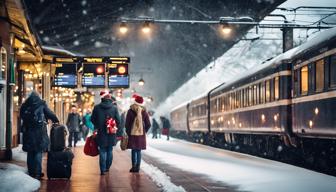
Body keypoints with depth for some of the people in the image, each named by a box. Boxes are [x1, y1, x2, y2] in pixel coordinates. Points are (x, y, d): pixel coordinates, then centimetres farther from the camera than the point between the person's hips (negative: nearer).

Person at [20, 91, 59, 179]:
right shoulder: (41, 104, -1)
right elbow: (50, 114, 3)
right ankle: (37, 173, -4)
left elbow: (22, 116, 13)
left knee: (30, 153, 11)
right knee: (38, 152, 0)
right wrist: (56, 121, 17)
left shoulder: (24, 106, 7)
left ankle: (31, 172, 14)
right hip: (39, 132, -3)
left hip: (28, 132, 3)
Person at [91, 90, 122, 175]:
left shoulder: (97, 107, -5)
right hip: (111, 134, 1)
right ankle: (107, 167, 22)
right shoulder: (114, 108, -5)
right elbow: (118, 120, -4)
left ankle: (103, 169, -3)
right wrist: (118, 132, 8)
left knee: (102, 151, 2)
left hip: (101, 133, -1)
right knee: (109, 150, 14)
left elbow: (92, 119, 2)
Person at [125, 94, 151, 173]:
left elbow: (127, 124, -5)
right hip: (141, 134, 2)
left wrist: (128, 132, 7)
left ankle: (134, 166, 2)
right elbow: (148, 124, 1)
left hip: (132, 134, -2)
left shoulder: (130, 111, -7)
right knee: (139, 151, 7)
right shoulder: (144, 112, 0)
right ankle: (137, 167, 7)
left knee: (134, 151, 6)